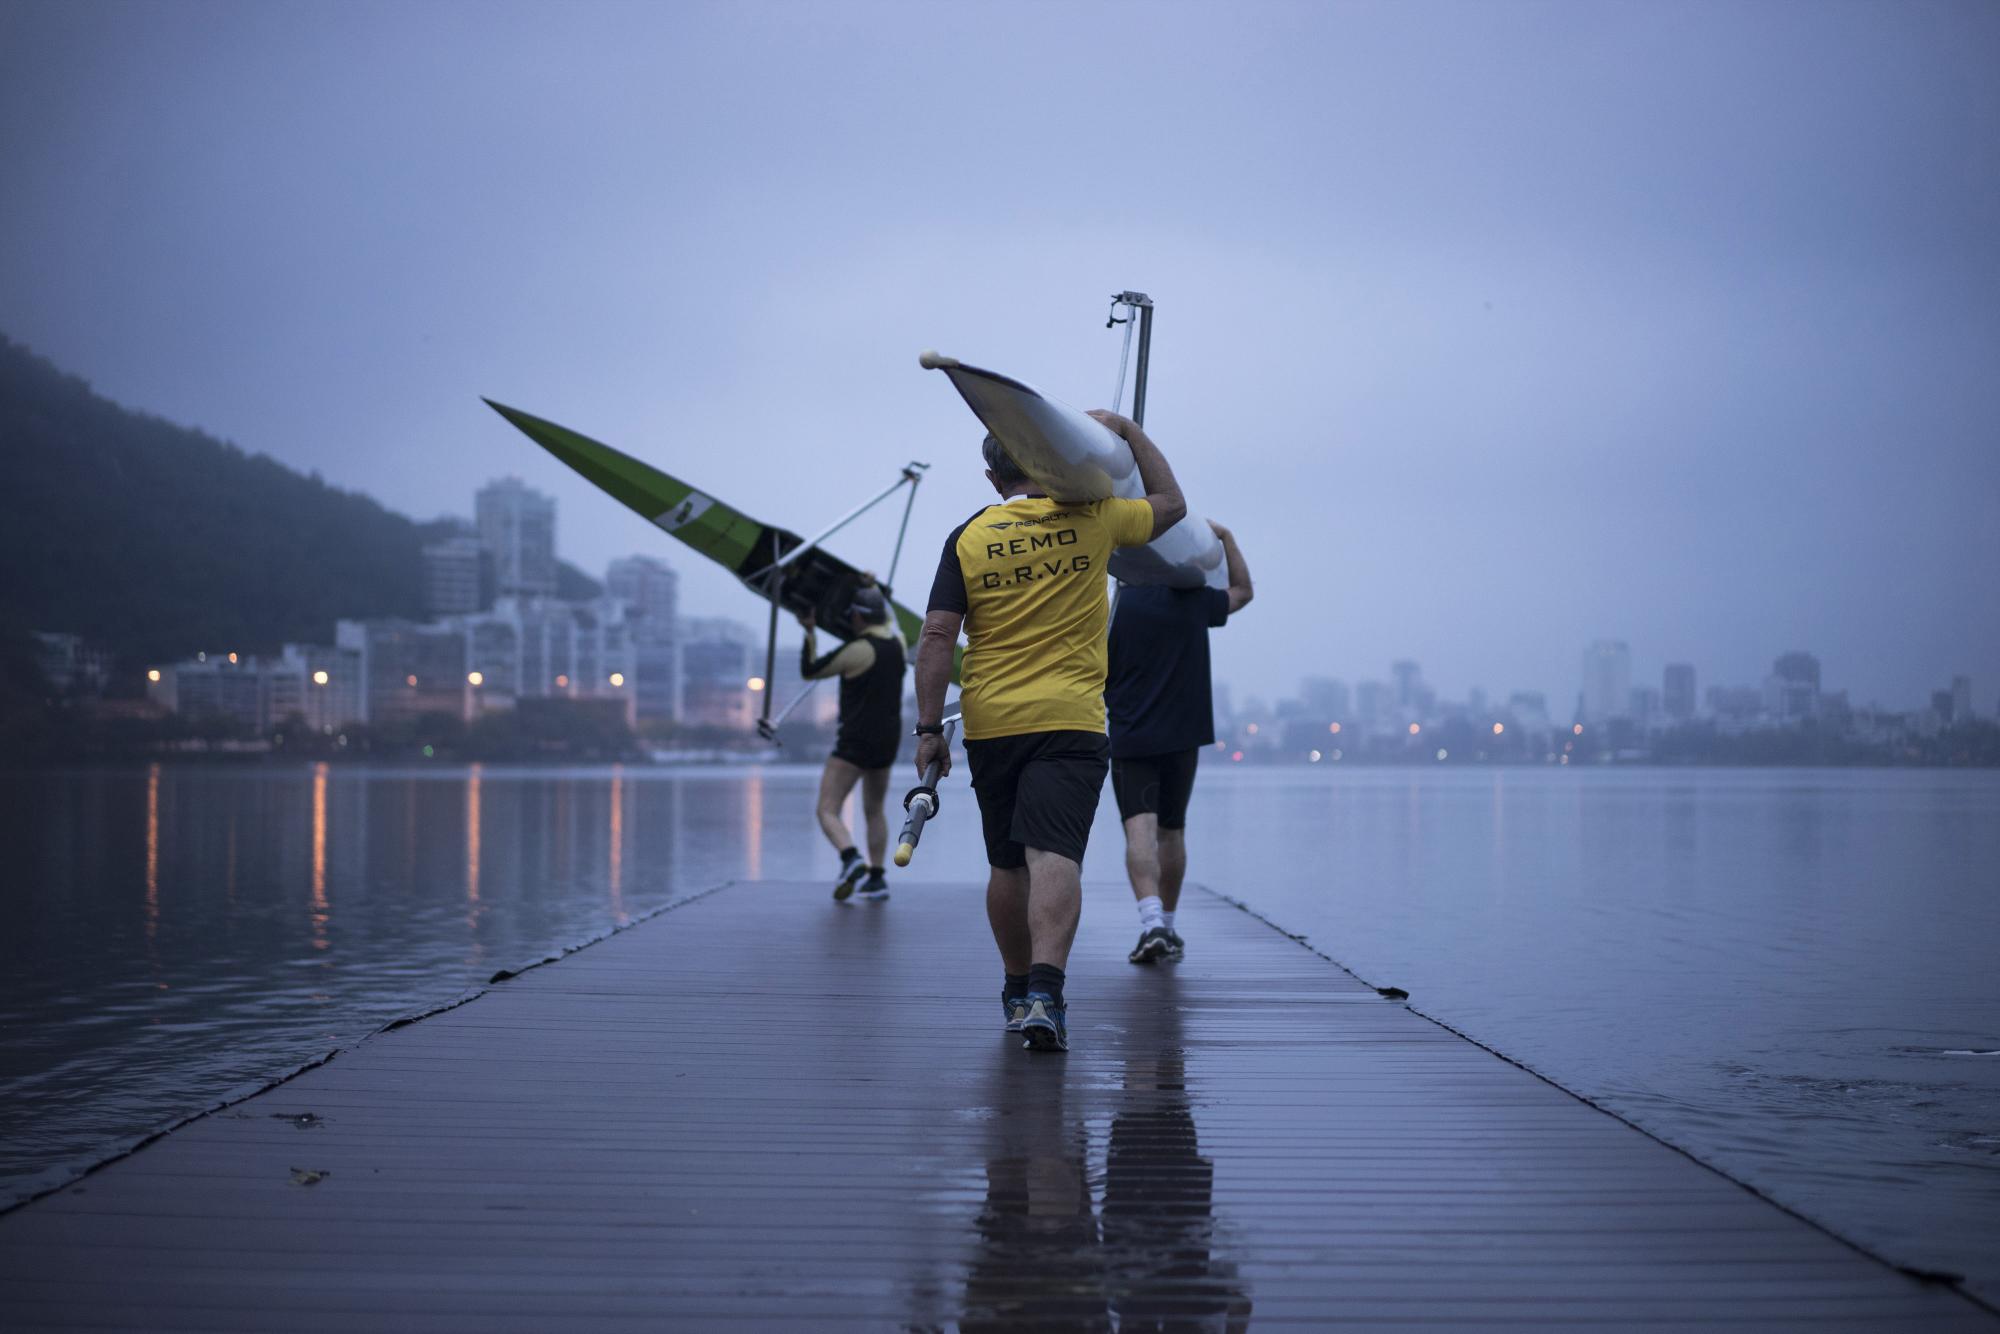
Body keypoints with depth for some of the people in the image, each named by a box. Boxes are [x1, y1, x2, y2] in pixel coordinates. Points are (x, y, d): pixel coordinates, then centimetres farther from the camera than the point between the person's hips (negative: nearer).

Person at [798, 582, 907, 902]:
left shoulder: (857, 650, -15)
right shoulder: (897, 643, 5)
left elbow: (809, 671, -5)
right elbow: (886, 620, 32)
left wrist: (809, 632, 3)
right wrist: (874, 588, 37)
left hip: (856, 740, -7)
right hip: (889, 740, 8)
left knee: (828, 811, -8)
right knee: (874, 810, 23)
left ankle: (852, 861, -31)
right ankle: (876, 878, 20)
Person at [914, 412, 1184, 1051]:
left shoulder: (969, 537, 1)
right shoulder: (1091, 520, 1)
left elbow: (937, 636, -4)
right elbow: (1171, 504, 19)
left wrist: (929, 727, 0)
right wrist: (1128, 431, 27)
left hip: (990, 723, 2)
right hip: (1070, 720, -2)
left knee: (1007, 863, 16)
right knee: (1055, 857, -13)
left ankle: (1017, 989, 32)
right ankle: (1044, 992, -30)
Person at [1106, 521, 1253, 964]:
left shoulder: (1111, 610, -5)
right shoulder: (1192, 601, 1)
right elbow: (1243, 591, 21)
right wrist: (1226, 537, 20)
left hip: (1130, 740, -3)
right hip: (1182, 738, 3)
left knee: (1140, 830, -11)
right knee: (1172, 831, 16)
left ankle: (1152, 922, -30)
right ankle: (1167, 926, 25)